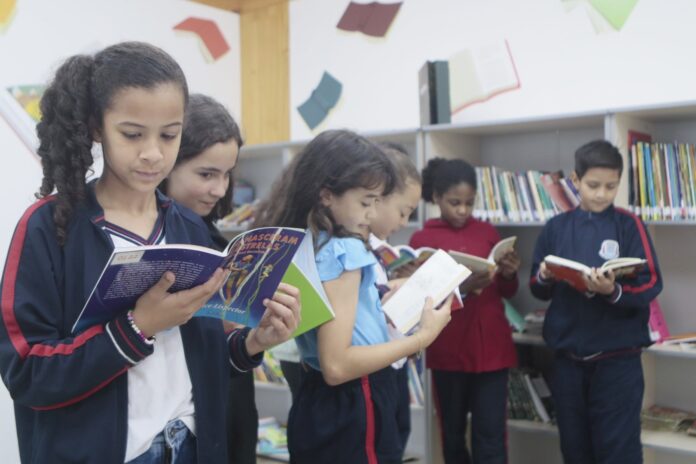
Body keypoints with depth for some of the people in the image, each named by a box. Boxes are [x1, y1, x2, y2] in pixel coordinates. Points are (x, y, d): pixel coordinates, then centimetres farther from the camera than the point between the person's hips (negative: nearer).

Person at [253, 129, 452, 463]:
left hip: (318, 407, 9)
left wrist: (382, 300, 16)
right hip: (352, 414, -9)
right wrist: (422, 337, -18)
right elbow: (337, 365, -24)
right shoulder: (342, 252, -19)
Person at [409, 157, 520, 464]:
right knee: (453, 433, 13)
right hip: (448, 350, -1)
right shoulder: (422, 239, -2)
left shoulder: (487, 232, 7)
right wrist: (462, 288, -23)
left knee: (491, 438, 0)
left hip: (491, 347, 2)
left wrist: (509, 274, -11)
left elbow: (507, 292, 12)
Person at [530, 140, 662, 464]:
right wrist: (544, 278, -12)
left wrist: (613, 291, -27)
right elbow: (538, 291, 9)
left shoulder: (629, 225, -2)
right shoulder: (555, 228, 5)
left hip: (617, 358, -3)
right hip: (568, 357, 3)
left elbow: (650, 285, -9)